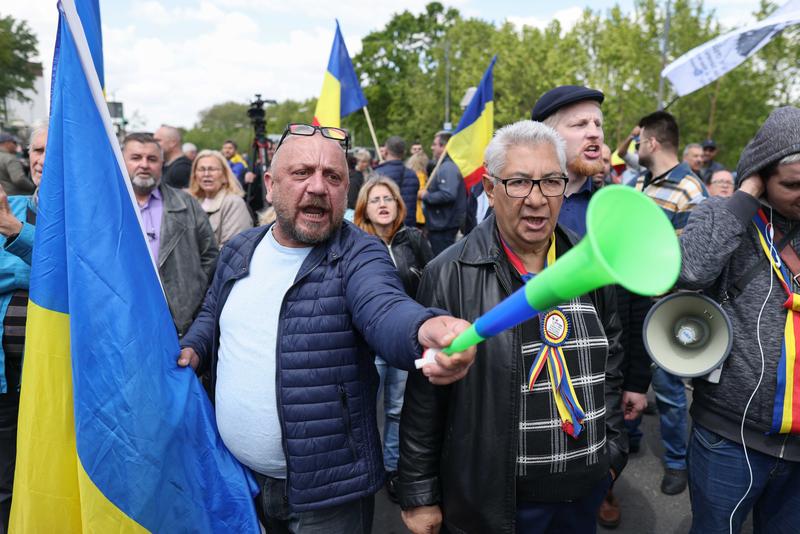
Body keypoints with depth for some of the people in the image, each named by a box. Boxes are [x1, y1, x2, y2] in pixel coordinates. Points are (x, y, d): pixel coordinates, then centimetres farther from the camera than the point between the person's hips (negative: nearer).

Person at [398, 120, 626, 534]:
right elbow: (424, 397, -12)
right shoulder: (450, 275, -16)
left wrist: (612, 449, 11)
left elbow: (611, 365, 11)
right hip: (491, 498, -4)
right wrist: (420, 495, -7)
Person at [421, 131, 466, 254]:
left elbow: (448, 195, -29)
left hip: (443, 226, -11)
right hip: (440, 224, 11)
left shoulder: (448, 168, -17)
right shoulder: (443, 166, 17)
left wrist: (425, 196, -17)